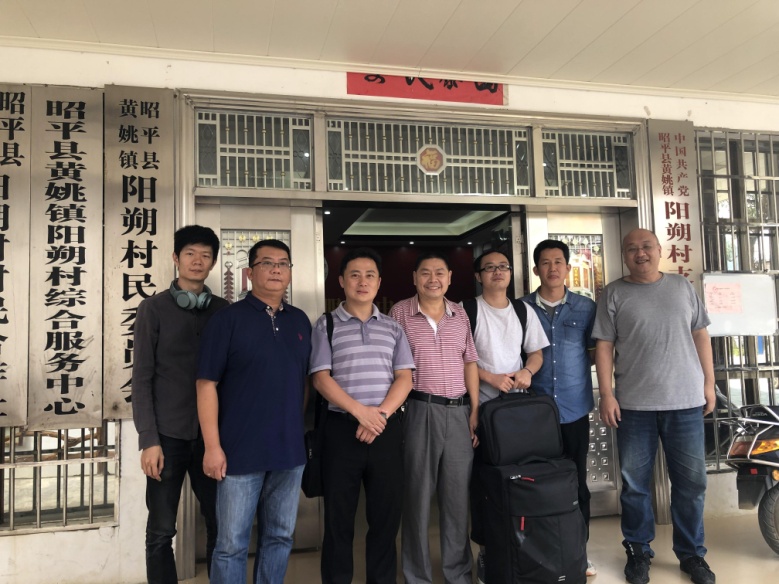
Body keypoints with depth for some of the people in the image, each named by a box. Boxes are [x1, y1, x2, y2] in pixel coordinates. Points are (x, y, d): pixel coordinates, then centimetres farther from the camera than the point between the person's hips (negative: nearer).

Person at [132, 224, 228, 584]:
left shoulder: (224, 310, 6)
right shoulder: (153, 309, -1)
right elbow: (142, 378, -4)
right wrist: (148, 440, -10)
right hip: (168, 434, -2)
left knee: (221, 525, 9)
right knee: (161, 531, 7)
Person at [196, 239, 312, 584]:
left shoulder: (300, 321, 9)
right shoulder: (227, 319, -6)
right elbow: (207, 384, -8)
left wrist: (300, 429, 9)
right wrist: (213, 446, -12)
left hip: (289, 451, 5)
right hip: (240, 451, -4)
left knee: (279, 538, 16)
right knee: (232, 544, 6)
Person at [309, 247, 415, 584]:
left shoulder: (392, 328, 12)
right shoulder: (326, 326, 4)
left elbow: (404, 378, 4)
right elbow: (320, 378, -4)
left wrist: (380, 414, -11)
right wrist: (360, 411, -15)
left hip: (387, 429, 2)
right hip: (342, 429, -2)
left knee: (387, 515, 9)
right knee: (339, 517, 6)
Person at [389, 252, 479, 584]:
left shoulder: (460, 314, 10)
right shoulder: (400, 312, -2)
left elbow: (470, 362, 12)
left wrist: (475, 410, 7)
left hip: (459, 411, 4)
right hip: (419, 410, -3)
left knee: (458, 494, 12)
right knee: (418, 494, 6)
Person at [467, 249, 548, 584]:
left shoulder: (524, 311, 9)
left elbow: (536, 352, 13)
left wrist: (527, 371, -8)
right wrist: (491, 378, -17)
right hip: (481, 405, -3)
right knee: (482, 478, 1)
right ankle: (485, 548, 14)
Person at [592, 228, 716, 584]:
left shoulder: (682, 287, 9)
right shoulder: (614, 294, 1)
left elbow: (700, 335, 12)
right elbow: (603, 346, -2)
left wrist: (709, 383, 7)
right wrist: (607, 394, -8)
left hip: (686, 401, 2)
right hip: (634, 404, -2)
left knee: (691, 482, 10)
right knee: (635, 484, 7)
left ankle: (691, 554, 27)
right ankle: (638, 552, 24)